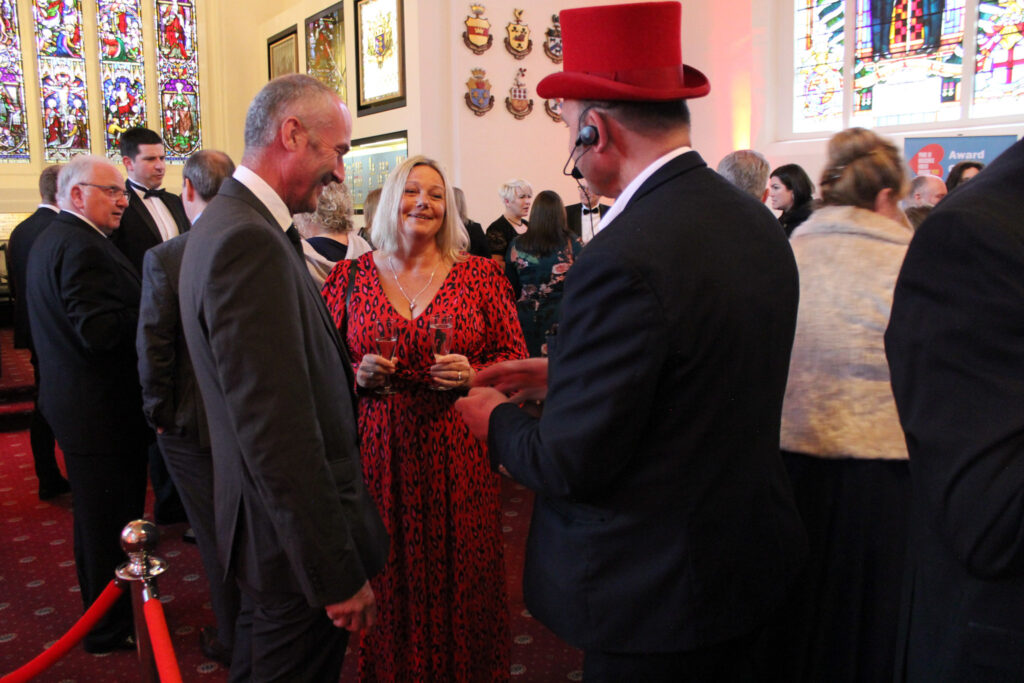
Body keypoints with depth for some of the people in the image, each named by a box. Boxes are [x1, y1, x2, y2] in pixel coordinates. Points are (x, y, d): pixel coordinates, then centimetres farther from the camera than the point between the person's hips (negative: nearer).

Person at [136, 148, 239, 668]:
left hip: (195, 424, -3)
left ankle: (233, 641, 27)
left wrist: (159, 415, 1)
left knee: (217, 534, 11)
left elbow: (153, 347, -13)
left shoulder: (163, 258, -15)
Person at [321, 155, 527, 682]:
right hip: (380, 454, 1)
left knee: (461, 575, 9)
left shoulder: (480, 275, 0)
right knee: (389, 577, 10)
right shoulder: (351, 276, 4)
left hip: (457, 455, -1)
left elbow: (514, 357, 3)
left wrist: (472, 375, -15)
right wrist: (358, 376, -11)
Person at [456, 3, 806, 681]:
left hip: (658, 593, -7)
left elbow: (571, 464, -23)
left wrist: (498, 421, -3)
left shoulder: (623, 259, -28)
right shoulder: (759, 223, -1)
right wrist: (563, 373, 11)